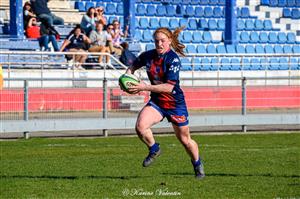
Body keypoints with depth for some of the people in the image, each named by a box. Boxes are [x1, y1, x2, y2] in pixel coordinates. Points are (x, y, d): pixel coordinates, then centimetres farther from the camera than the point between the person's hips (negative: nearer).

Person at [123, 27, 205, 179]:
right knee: (140, 126, -23)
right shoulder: (148, 56, -5)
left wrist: (145, 88, -32)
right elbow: (134, 65, 18)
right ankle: (154, 149, 6)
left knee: (185, 140, 9)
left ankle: (197, 165, 38)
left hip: (175, 103, -4)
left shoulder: (173, 59, -21)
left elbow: (169, 87, -28)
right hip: (156, 102, 4)